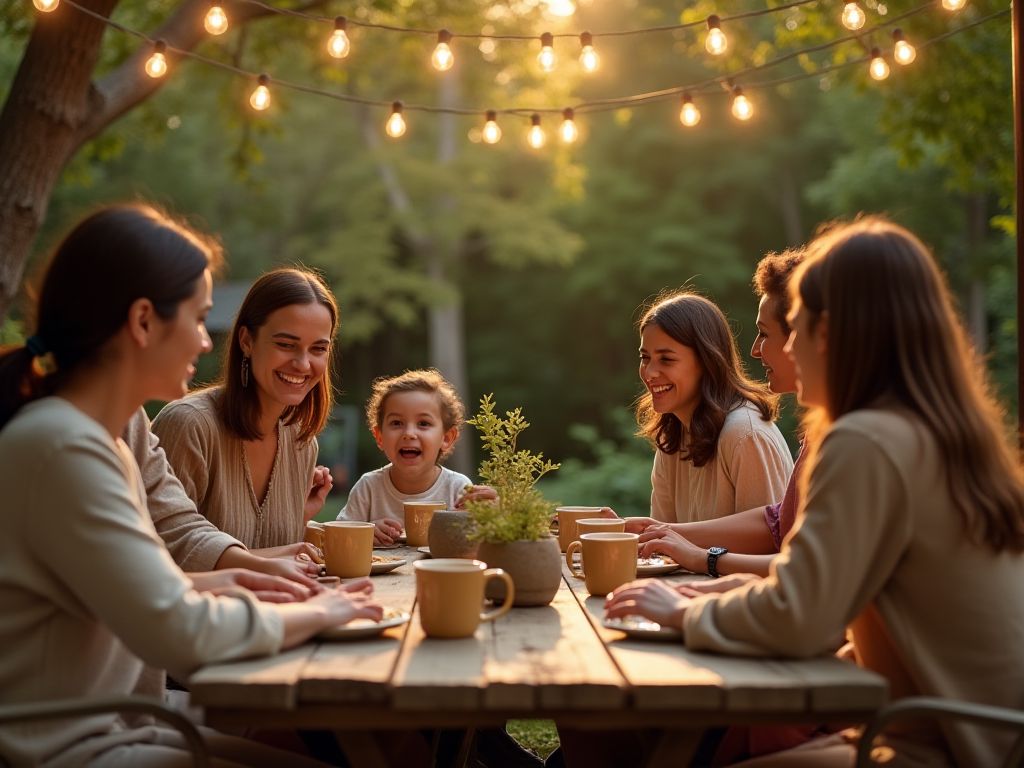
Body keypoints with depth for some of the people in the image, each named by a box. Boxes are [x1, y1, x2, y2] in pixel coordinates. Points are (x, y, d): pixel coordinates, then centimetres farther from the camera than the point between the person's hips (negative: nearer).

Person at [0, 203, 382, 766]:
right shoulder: (63, 448, -22)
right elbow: (179, 631, -23)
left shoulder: (92, 440, 10)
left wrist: (211, 585, 1)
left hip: (107, 722, 9)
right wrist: (314, 614, -10)